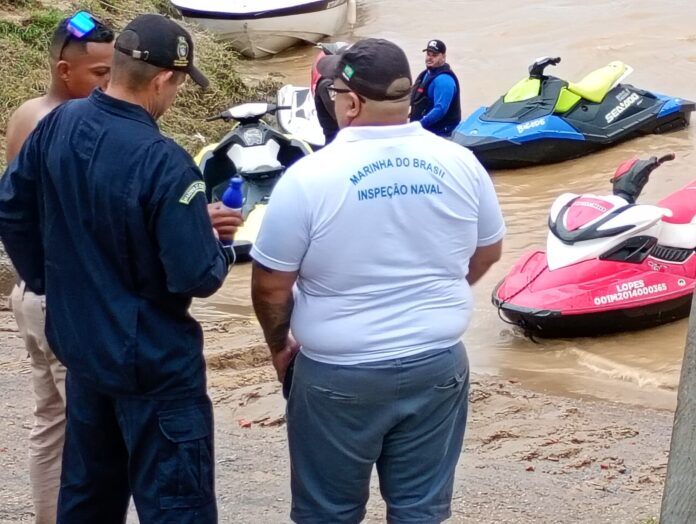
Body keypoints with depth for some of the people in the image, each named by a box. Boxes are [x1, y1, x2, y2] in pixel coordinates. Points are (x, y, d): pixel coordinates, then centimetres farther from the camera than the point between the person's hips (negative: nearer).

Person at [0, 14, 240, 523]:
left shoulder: (58, 126, -5)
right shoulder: (163, 163, -27)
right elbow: (197, 277, -24)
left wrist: (48, 280, 20)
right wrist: (220, 249, -2)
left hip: (80, 343, 8)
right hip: (153, 360, -7)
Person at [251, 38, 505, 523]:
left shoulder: (310, 177, -16)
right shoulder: (460, 164, -4)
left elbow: (271, 285, -10)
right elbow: (488, 252, 11)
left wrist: (279, 346, 9)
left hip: (338, 375, -3)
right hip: (437, 366, 3)